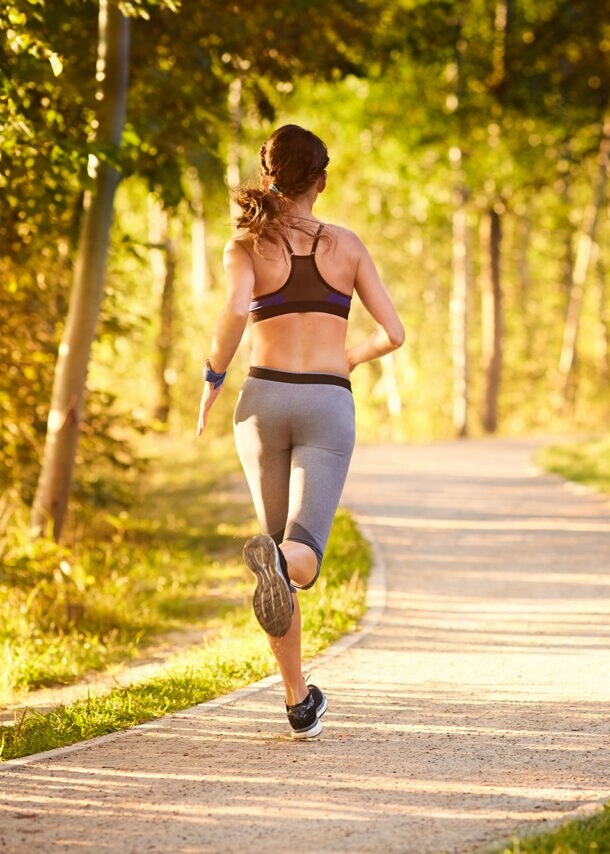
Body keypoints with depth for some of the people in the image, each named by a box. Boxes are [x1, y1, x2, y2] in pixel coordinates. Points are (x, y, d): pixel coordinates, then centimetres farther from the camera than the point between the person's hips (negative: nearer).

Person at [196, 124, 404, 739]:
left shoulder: (247, 245, 4)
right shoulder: (346, 244, 9)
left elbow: (236, 311, -17)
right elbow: (393, 333, 6)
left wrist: (212, 376, -1)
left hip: (264, 397, 1)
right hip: (328, 405, -1)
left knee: (279, 537, 16)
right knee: (303, 555, -11)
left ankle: (298, 703, 17)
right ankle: (277, 559, -52)